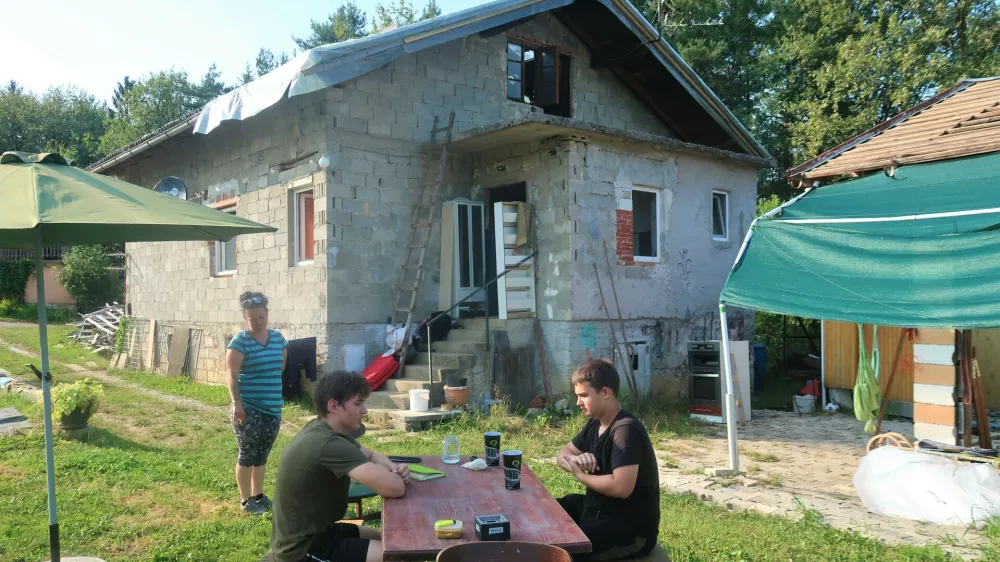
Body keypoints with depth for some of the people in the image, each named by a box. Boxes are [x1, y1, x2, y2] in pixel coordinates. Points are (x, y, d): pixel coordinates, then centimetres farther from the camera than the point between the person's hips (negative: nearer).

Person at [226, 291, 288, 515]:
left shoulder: (278, 338, 7)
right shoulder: (240, 341, -10)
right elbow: (232, 375, -14)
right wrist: (236, 403, -20)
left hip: (272, 408, 6)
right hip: (248, 408, -6)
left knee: (262, 454, 15)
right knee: (247, 454, 1)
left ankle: (258, 495, 27)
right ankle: (245, 500, 12)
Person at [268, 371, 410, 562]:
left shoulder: (323, 430, 2)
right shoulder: (329, 444, -28)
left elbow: (370, 455, 17)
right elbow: (394, 488, -33)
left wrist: (394, 467, -6)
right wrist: (394, 475, -8)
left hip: (310, 532, 10)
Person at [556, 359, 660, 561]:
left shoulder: (626, 430, -24)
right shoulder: (595, 424, 5)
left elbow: (622, 487, -33)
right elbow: (563, 455, 13)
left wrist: (580, 474, -17)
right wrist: (576, 460, -12)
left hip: (630, 528, -9)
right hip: (598, 508, 9)